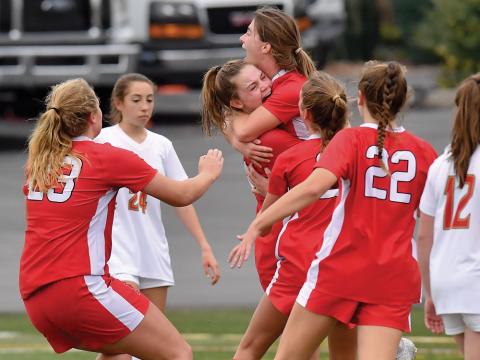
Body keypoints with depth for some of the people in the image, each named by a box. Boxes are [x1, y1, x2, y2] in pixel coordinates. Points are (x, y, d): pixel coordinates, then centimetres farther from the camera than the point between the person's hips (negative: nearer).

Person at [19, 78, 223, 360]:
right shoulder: (107, 157, -3)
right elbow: (182, 196, 7)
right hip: (80, 286, -7)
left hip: (34, 297, 7)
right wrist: (208, 174, 28)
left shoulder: (38, 160, 13)